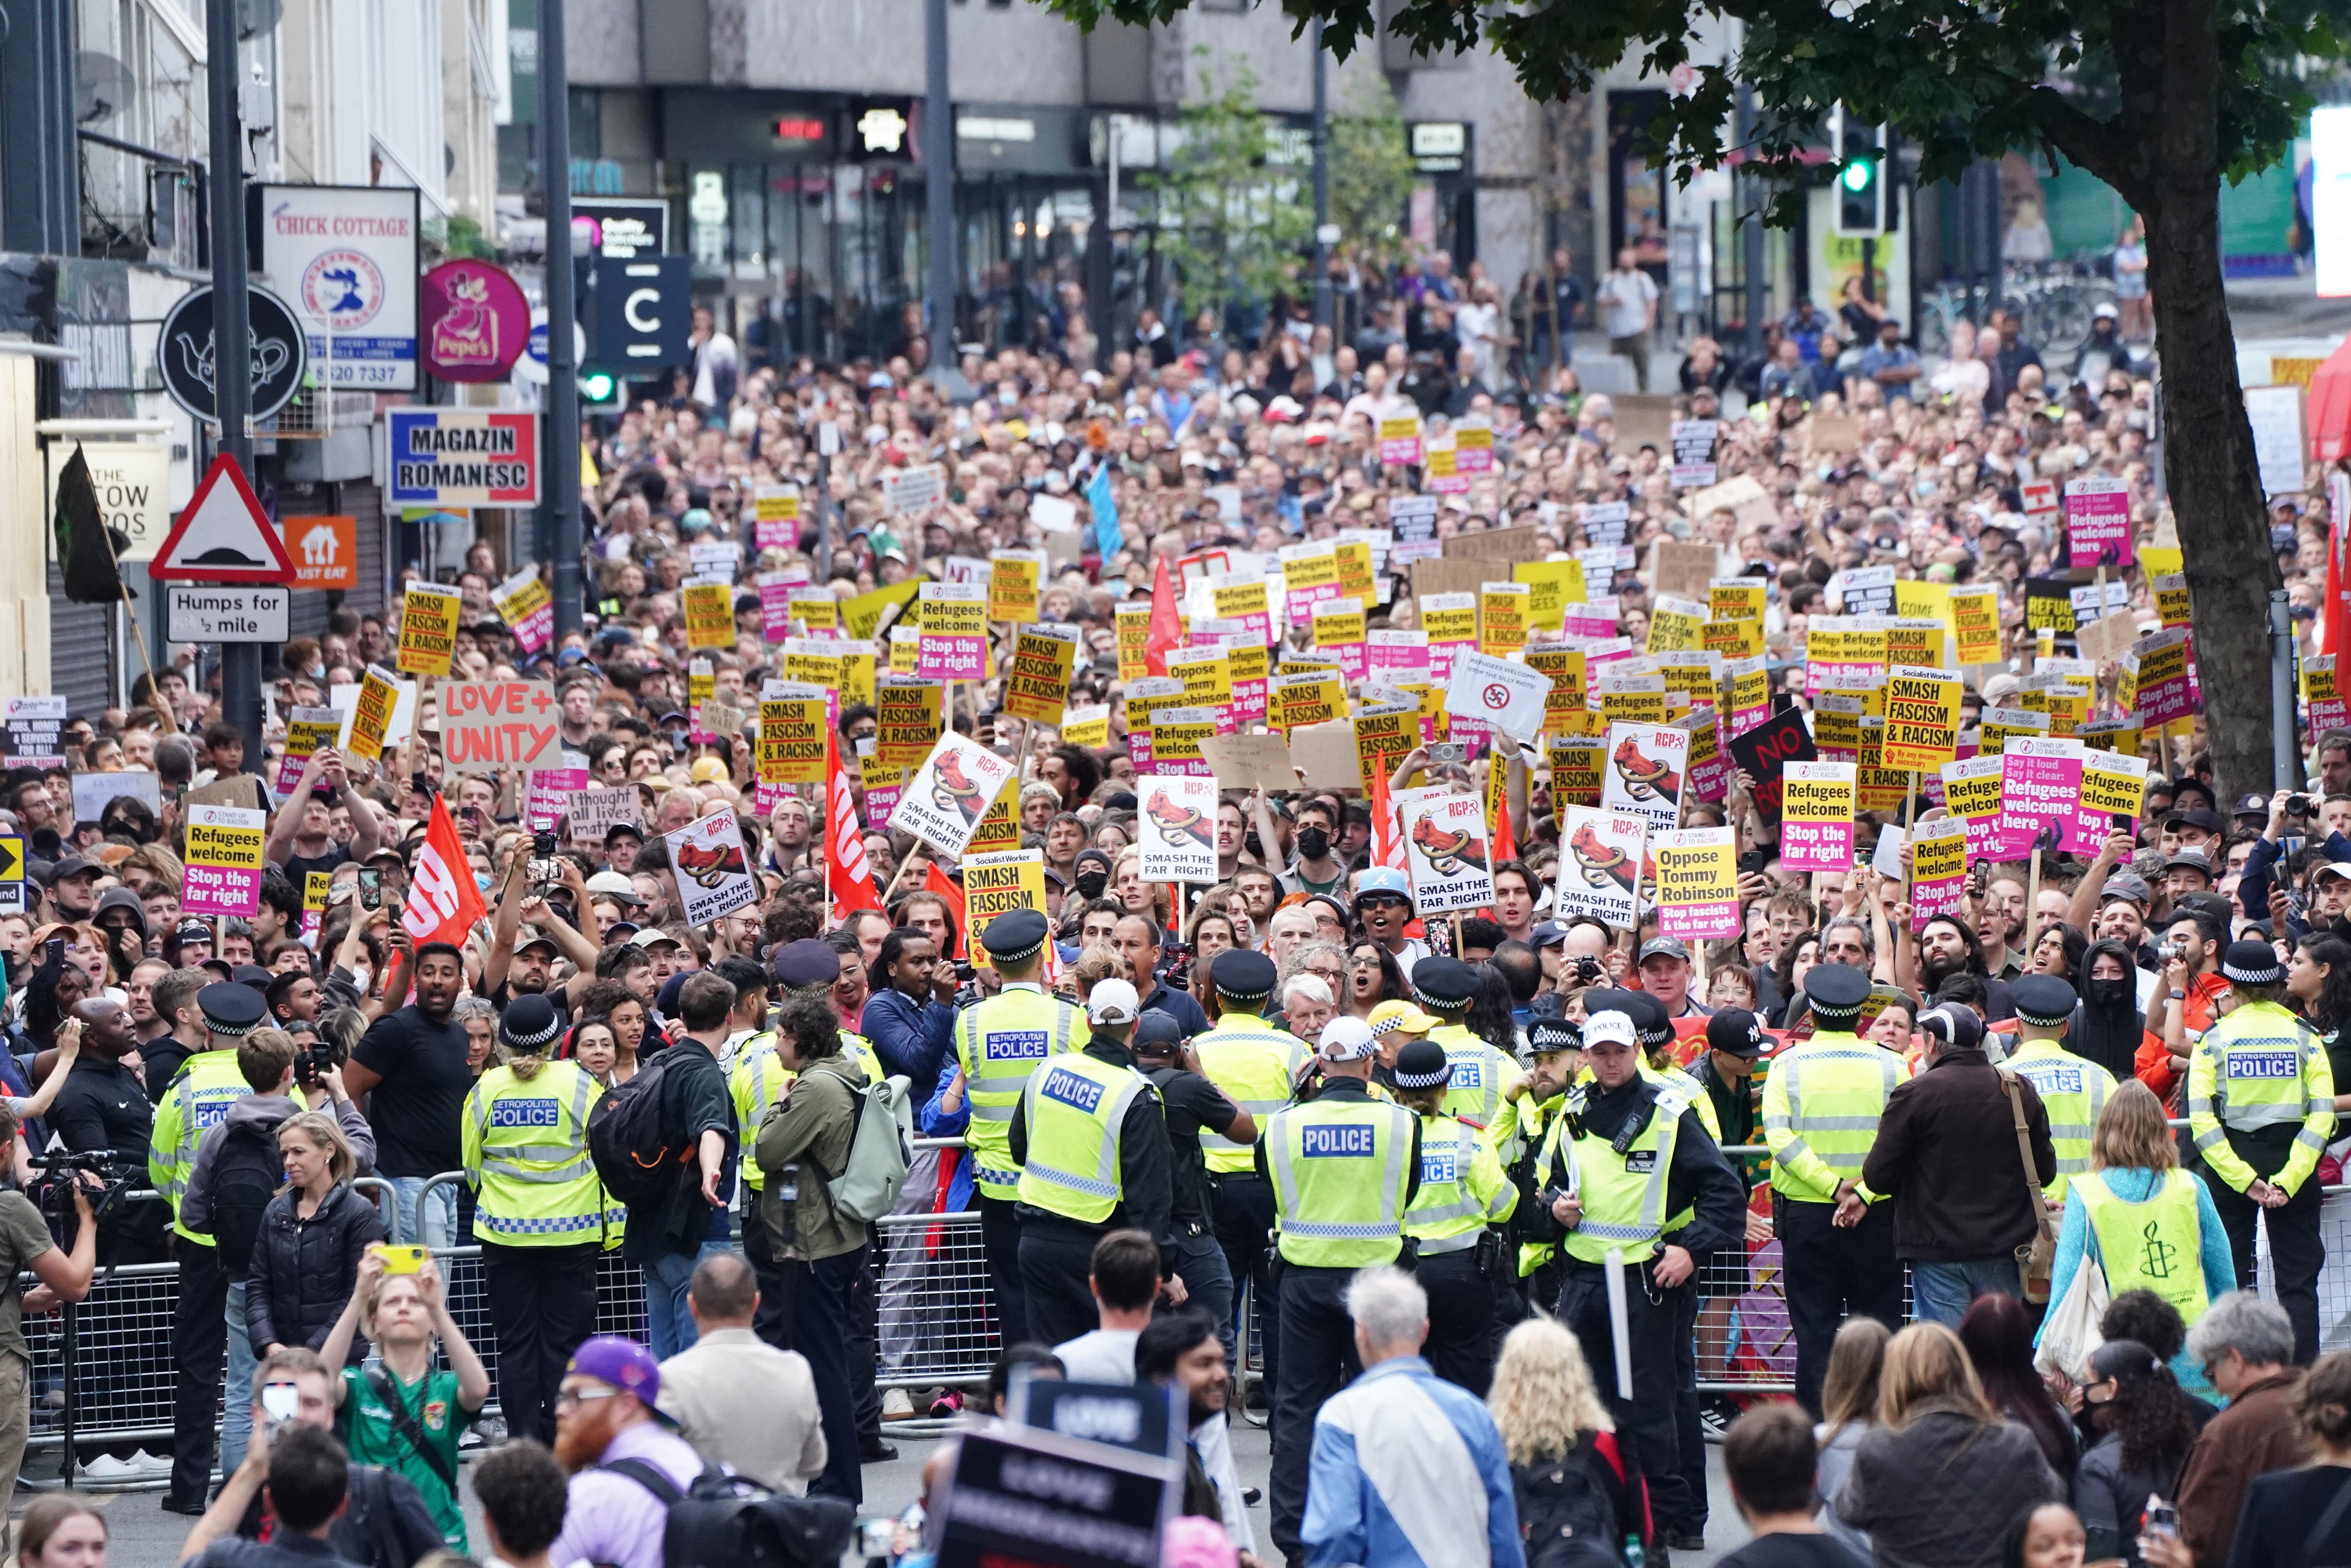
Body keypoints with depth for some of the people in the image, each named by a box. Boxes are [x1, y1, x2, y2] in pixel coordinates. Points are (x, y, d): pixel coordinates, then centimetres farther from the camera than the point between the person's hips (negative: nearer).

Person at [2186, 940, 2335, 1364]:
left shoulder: (2214, 1038, -2)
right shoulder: (2303, 1036, -1)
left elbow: (2202, 1122, -11)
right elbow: (2322, 1116, -10)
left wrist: (2245, 1180, -12)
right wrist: (2288, 1180, -13)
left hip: (2231, 1166, 0)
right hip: (2292, 1165, 0)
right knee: (2297, 1281, 3)